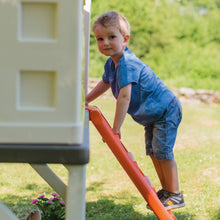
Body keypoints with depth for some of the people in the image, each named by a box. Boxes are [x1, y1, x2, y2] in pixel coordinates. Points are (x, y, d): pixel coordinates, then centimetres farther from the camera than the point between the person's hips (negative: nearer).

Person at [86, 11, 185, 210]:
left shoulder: (127, 63, -31)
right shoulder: (111, 63, 1)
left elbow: (124, 97, -36)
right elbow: (104, 83, 22)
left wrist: (116, 128, -35)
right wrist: (84, 101, 23)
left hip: (166, 110, -10)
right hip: (151, 114, 10)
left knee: (162, 151, -11)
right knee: (153, 151, 13)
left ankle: (175, 195, -1)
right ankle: (166, 190, 25)